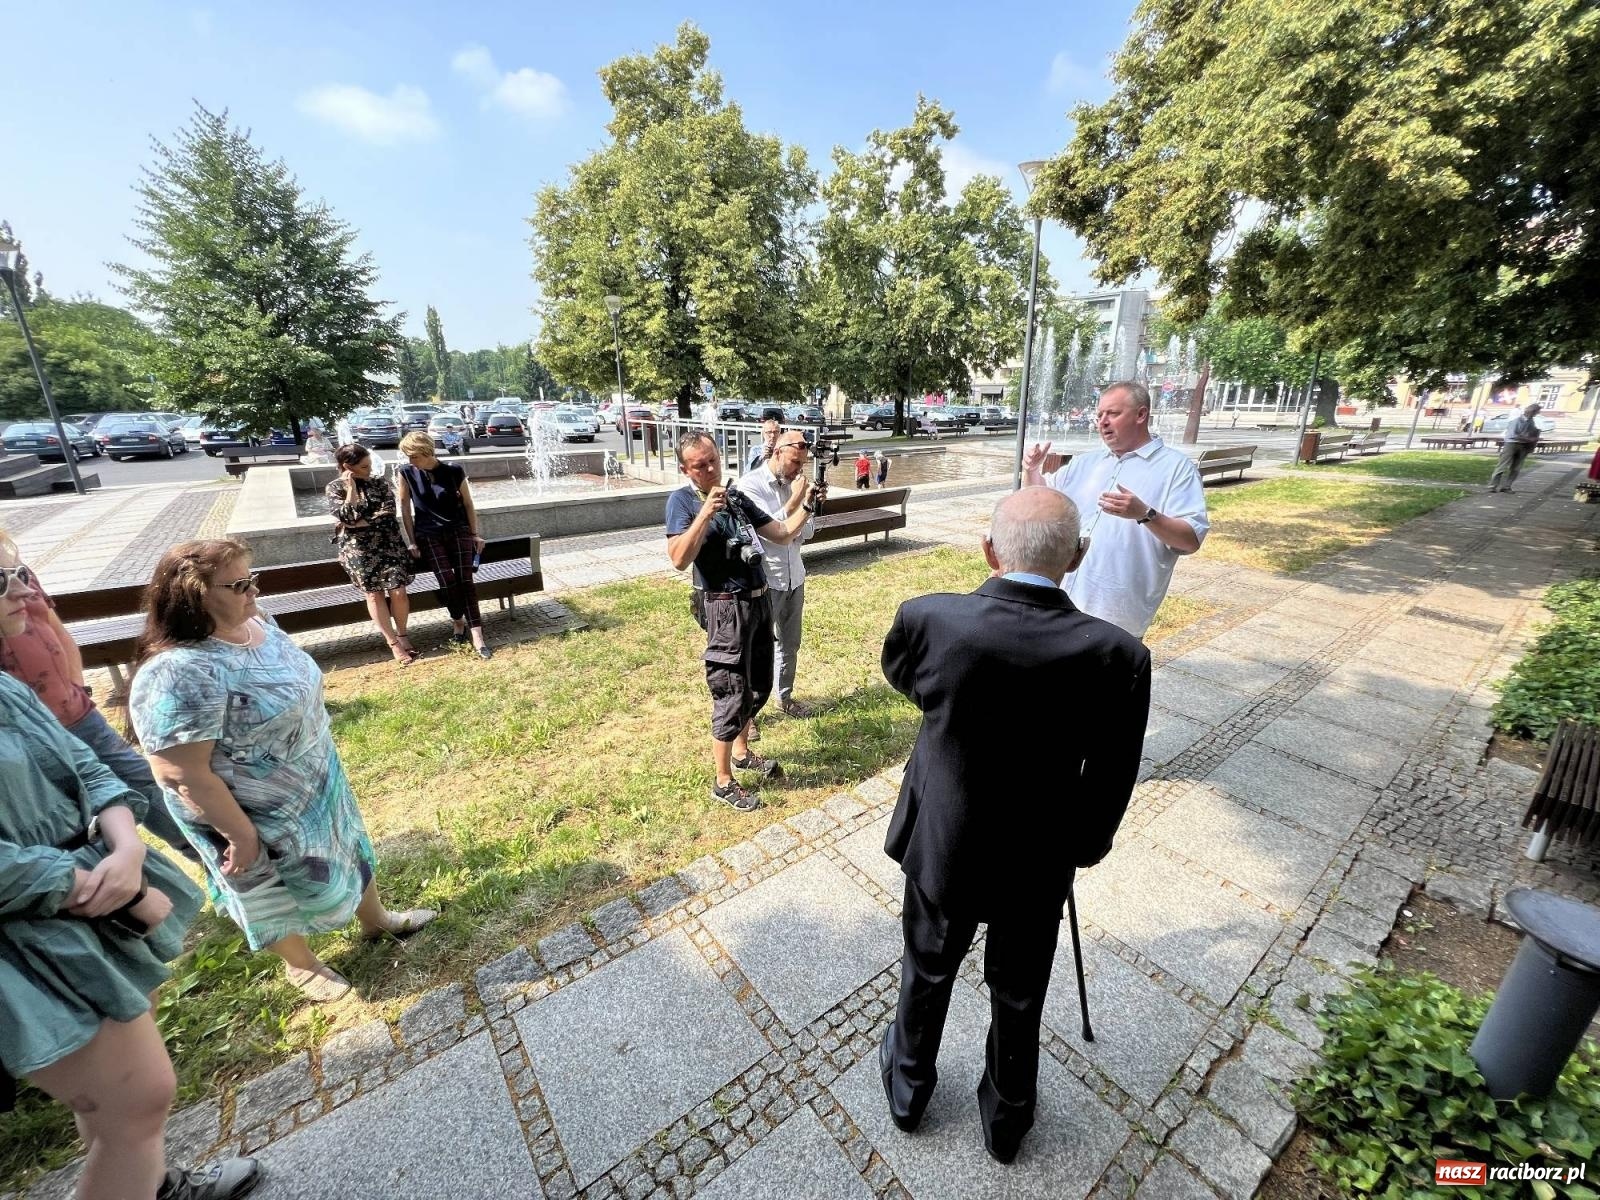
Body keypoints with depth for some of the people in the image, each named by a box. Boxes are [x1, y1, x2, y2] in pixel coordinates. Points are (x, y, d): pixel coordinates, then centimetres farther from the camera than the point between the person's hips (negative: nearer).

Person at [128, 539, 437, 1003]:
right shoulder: (181, 673, -33)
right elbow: (182, 774, -28)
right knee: (280, 892, 19)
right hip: (260, 812, -7)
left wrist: (319, 754, 19)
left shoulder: (255, 623, -6)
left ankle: (376, 919, 50)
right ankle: (301, 965, 46)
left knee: (347, 850, 25)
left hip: (314, 778, 8)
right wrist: (240, 835, -21)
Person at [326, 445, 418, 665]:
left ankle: (402, 635, 12)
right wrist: (351, 488, -11)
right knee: (373, 593, -3)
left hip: (388, 542, 1)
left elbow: (388, 511, -7)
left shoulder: (379, 482, 5)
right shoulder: (334, 488, 1)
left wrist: (359, 523, -10)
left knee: (398, 591, -8)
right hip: (358, 548, -1)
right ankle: (394, 643, 3)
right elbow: (347, 517, -13)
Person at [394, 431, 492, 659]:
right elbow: (405, 507, 4)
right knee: (446, 580, -16)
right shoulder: (407, 473, -3)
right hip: (428, 534, 1)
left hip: (458, 530, -1)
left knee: (465, 580, -13)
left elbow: (468, 503, 4)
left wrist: (475, 534, 5)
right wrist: (412, 541, 1)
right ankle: (459, 621, 11)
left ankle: (477, 637, -17)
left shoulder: (453, 471, -6)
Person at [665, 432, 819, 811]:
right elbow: (679, 559, -23)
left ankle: (742, 753, 41)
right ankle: (723, 782, 17)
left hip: (758, 602, 7)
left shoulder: (737, 499, 10)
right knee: (732, 694, 0)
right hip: (726, 608, -7)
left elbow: (783, 534, 13)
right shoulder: (682, 501, -9)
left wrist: (807, 504, -1)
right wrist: (705, 513, -29)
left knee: (759, 684, 19)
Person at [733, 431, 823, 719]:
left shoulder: (792, 484, 6)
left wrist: (812, 505, -7)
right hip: (764, 580, -6)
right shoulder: (750, 484, -11)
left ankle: (785, 697, 35)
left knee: (790, 643, 17)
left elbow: (806, 533, 9)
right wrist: (795, 499, -18)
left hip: (794, 577, 6)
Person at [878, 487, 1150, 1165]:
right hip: (1037, 867, 0)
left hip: (941, 850, 0)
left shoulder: (926, 619, -25)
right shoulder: (1118, 654, -23)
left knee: (926, 975, 27)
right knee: (1018, 998, 26)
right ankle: (1006, 1119, 53)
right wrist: (1085, 845, 9)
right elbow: (1110, 786, -10)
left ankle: (907, 1090, 54)